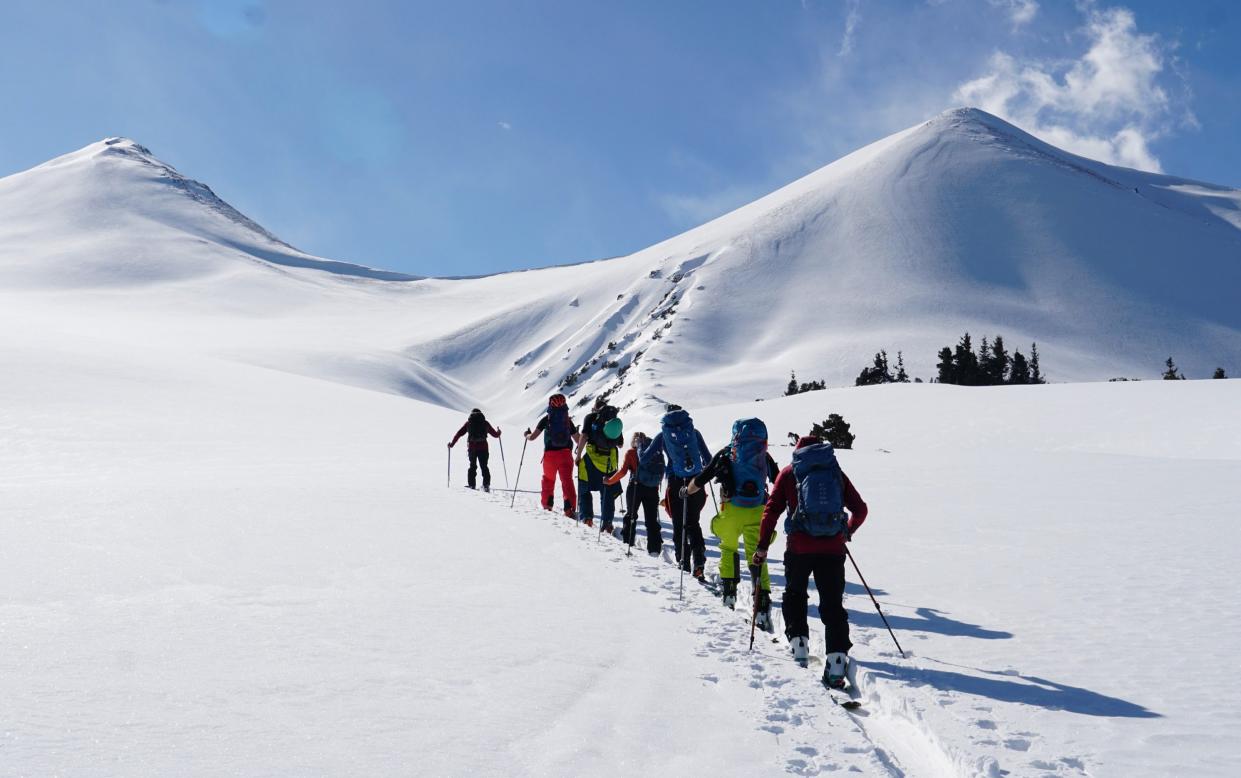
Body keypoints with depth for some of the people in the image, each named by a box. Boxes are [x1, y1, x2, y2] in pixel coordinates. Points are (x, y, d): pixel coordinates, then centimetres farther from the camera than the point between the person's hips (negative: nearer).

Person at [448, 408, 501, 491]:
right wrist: (498, 433, 40)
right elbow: (495, 434, 16)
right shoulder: (485, 423, 8)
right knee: (484, 467, 9)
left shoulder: (468, 423, 7)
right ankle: (486, 485, -1)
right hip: (483, 448, 0)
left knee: (472, 467, 12)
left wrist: (452, 443, 15)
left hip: (472, 448, 0)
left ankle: (471, 485, 5)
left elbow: (459, 433, 5)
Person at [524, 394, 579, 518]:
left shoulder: (546, 419, -2)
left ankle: (547, 505, 26)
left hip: (550, 454, 0)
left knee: (548, 479, 21)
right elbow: (578, 440, 8)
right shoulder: (568, 420, 3)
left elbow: (532, 437, -3)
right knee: (567, 480, -2)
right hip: (566, 453, 0)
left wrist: (527, 435, 19)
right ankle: (570, 508, -17)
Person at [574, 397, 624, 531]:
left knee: (584, 490, 11)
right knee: (608, 492, 11)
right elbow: (620, 444, 12)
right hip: (610, 461, 3)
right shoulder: (615, 420, 12)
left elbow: (584, 436, -11)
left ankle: (586, 517, 0)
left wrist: (578, 455, -4)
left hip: (592, 458, -3)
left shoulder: (590, 417, 2)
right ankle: (607, 522, 3)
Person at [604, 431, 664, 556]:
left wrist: (609, 481, 4)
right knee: (652, 519, 7)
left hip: (636, 487, -3)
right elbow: (661, 472, 10)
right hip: (652, 489, 3)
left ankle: (627, 543, 14)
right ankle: (655, 548, -1)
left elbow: (623, 471, -7)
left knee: (630, 515, 14)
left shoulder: (631, 453, 1)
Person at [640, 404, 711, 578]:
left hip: (676, 483, -1)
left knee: (679, 525, 11)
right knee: (693, 523, 11)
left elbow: (643, 459, 7)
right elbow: (708, 459, 10)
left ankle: (684, 562, 9)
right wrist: (706, 469, 33)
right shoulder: (694, 432, 6)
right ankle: (698, 561, -5)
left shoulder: (663, 435, 3)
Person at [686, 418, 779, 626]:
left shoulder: (726, 454, 5)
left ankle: (729, 593, 19)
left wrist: (687, 490, 26)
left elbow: (701, 479, 7)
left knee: (728, 548, 23)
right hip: (757, 512, 1)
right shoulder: (764, 456, 9)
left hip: (732, 510, -1)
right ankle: (763, 603, -9)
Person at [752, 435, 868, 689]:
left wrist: (762, 546, 5)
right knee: (833, 604, 4)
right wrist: (847, 533, 31)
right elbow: (860, 509, 13)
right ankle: (837, 658, -10)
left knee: (794, 594, 23)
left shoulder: (788, 473, 9)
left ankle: (798, 642, 14)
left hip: (799, 548, -1)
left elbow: (772, 511, 0)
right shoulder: (836, 472, 13)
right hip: (833, 549, 1)